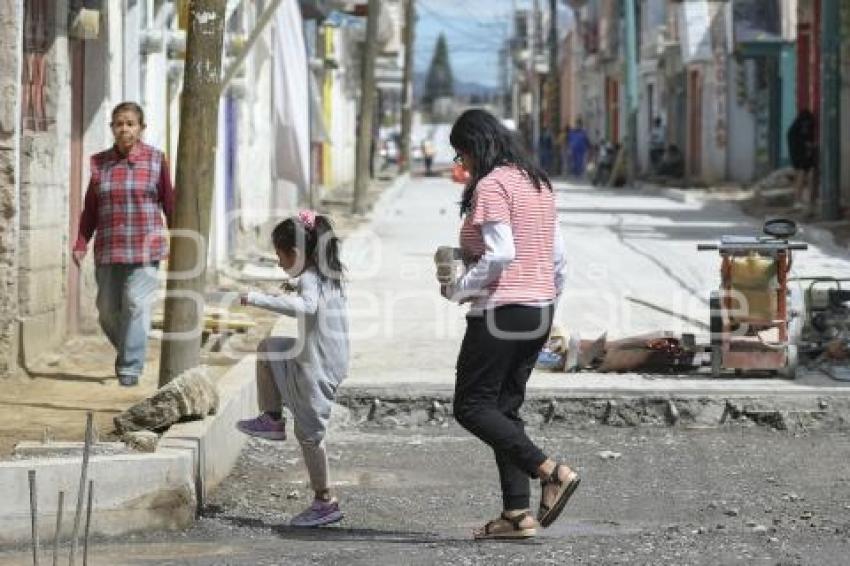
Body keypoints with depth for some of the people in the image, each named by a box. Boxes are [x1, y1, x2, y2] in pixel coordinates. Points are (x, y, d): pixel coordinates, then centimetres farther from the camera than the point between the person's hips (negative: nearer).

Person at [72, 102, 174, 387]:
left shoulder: (155, 160, 1)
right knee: (108, 310, 5)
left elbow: (170, 203, 5)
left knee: (137, 305, -13)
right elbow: (90, 208, 11)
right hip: (108, 250, 3)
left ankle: (130, 369, -10)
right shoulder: (99, 162, 8)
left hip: (145, 249, -3)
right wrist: (81, 243, 0)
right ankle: (126, 351, 30)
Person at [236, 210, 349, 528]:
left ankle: (325, 502, 6)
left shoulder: (309, 280, -20)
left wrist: (259, 300, -40)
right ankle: (273, 420, 22)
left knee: (309, 433, 0)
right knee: (268, 348, 22)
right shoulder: (329, 275, 8)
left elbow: (306, 307, -41)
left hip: (317, 367, -9)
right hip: (325, 357, 9)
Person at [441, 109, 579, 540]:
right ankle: (517, 513, 6)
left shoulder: (490, 186, -12)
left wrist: (457, 289, -11)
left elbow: (500, 255, -22)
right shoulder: (538, 184, 15)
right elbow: (557, 257, 17)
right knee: (506, 408, 11)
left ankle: (552, 472, -15)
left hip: (501, 310, -9)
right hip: (539, 310, 9)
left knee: (472, 407, -4)